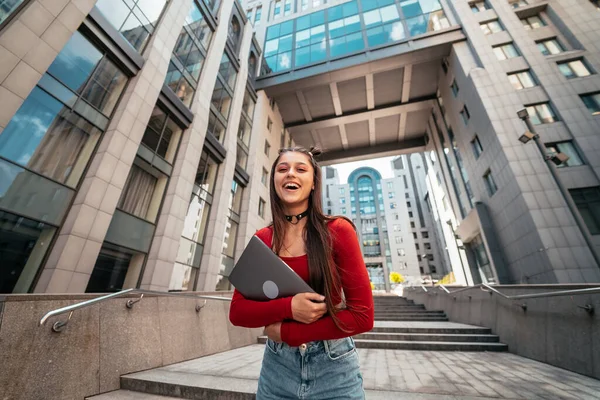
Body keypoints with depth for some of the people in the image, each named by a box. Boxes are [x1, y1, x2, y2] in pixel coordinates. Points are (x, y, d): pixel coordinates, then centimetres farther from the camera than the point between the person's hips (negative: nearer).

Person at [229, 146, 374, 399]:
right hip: (276, 365, 3)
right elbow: (237, 312, -3)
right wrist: (287, 307, -21)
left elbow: (362, 316, -14)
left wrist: (287, 332, -13)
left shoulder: (338, 230, -13)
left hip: (334, 366, -2)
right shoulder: (261, 239, -4)